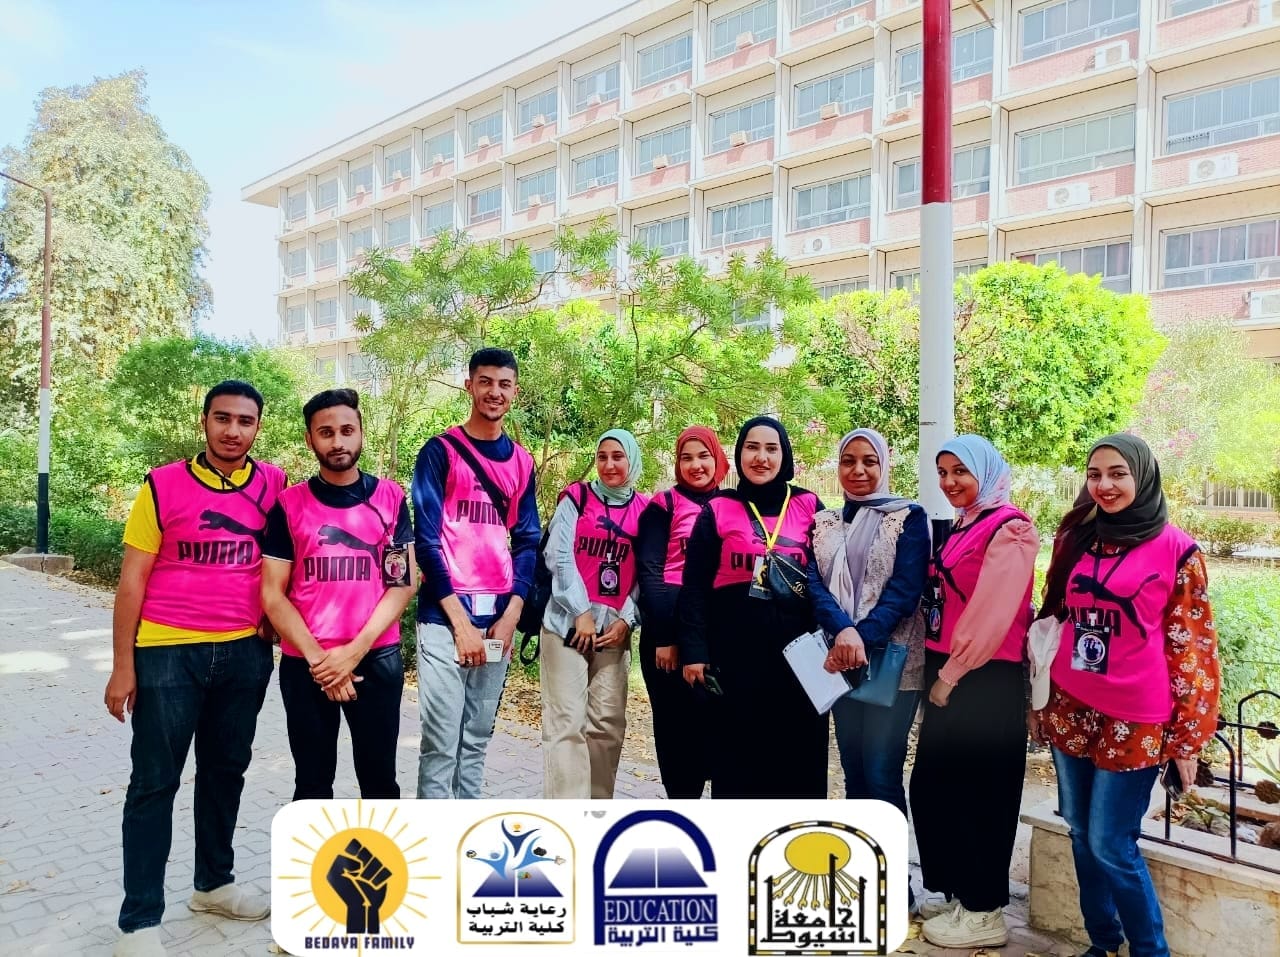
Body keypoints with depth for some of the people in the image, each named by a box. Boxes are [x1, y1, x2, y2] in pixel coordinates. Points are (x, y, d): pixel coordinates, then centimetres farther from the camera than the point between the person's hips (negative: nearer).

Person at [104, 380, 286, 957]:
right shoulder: (162, 487, -8)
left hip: (245, 652, 3)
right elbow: (132, 580, -5)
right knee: (154, 782, 4)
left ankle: (214, 884, 33)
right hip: (168, 652, -3)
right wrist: (123, 666, -7)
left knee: (225, 770, 16)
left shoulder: (274, 485, 0)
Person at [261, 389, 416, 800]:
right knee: (312, 783, 13)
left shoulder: (390, 497, 1)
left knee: (379, 777, 10)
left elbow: (402, 582, -3)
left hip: (377, 658, 0)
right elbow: (272, 594, -2)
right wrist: (317, 657, -12)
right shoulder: (289, 504, 1)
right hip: (304, 664, 0)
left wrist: (354, 651, -12)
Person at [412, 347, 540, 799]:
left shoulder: (522, 462, 12)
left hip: (499, 617, 5)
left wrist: (512, 612, -3)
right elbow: (426, 540, -8)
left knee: (478, 740, 12)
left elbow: (526, 541, 11)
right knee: (441, 742, -4)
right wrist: (460, 620, -12)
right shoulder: (440, 451, -3)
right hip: (445, 616, -5)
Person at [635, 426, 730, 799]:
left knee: (714, 715, 3)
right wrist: (664, 635, -14)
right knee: (676, 720, 1)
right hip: (669, 628, -3)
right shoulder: (664, 505, 1)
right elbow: (649, 570, -6)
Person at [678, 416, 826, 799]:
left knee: (798, 756, 5)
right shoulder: (717, 511, 3)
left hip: (797, 651, 1)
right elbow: (694, 587, 1)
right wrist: (694, 651, -6)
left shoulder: (809, 507, 6)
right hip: (734, 653, -1)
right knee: (736, 756, 6)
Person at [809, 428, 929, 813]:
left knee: (881, 774, -3)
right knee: (853, 771, 11)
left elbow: (904, 590, -9)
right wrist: (843, 631, -20)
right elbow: (814, 584, -1)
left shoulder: (909, 517, 1)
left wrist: (863, 639, -21)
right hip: (839, 659, 4)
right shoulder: (822, 522, 11)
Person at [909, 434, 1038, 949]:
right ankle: (959, 893, 30)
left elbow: (991, 614, -19)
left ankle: (983, 913, 16)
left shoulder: (1008, 528, -12)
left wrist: (950, 675, -15)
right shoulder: (960, 527, 16)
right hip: (949, 675, 9)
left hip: (985, 680, -9)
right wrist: (937, 672, 11)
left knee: (974, 792, 1)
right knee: (932, 787, 14)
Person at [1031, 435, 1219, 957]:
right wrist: (1038, 700, 12)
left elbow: (1192, 648, -5)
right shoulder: (1074, 540, 7)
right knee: (1082, 836, 13)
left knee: (1111, 845, -1)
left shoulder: (1175, 549, -6)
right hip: (1070, 712, 5)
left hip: (1133, 720, -4)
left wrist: (1187, 736, -5)